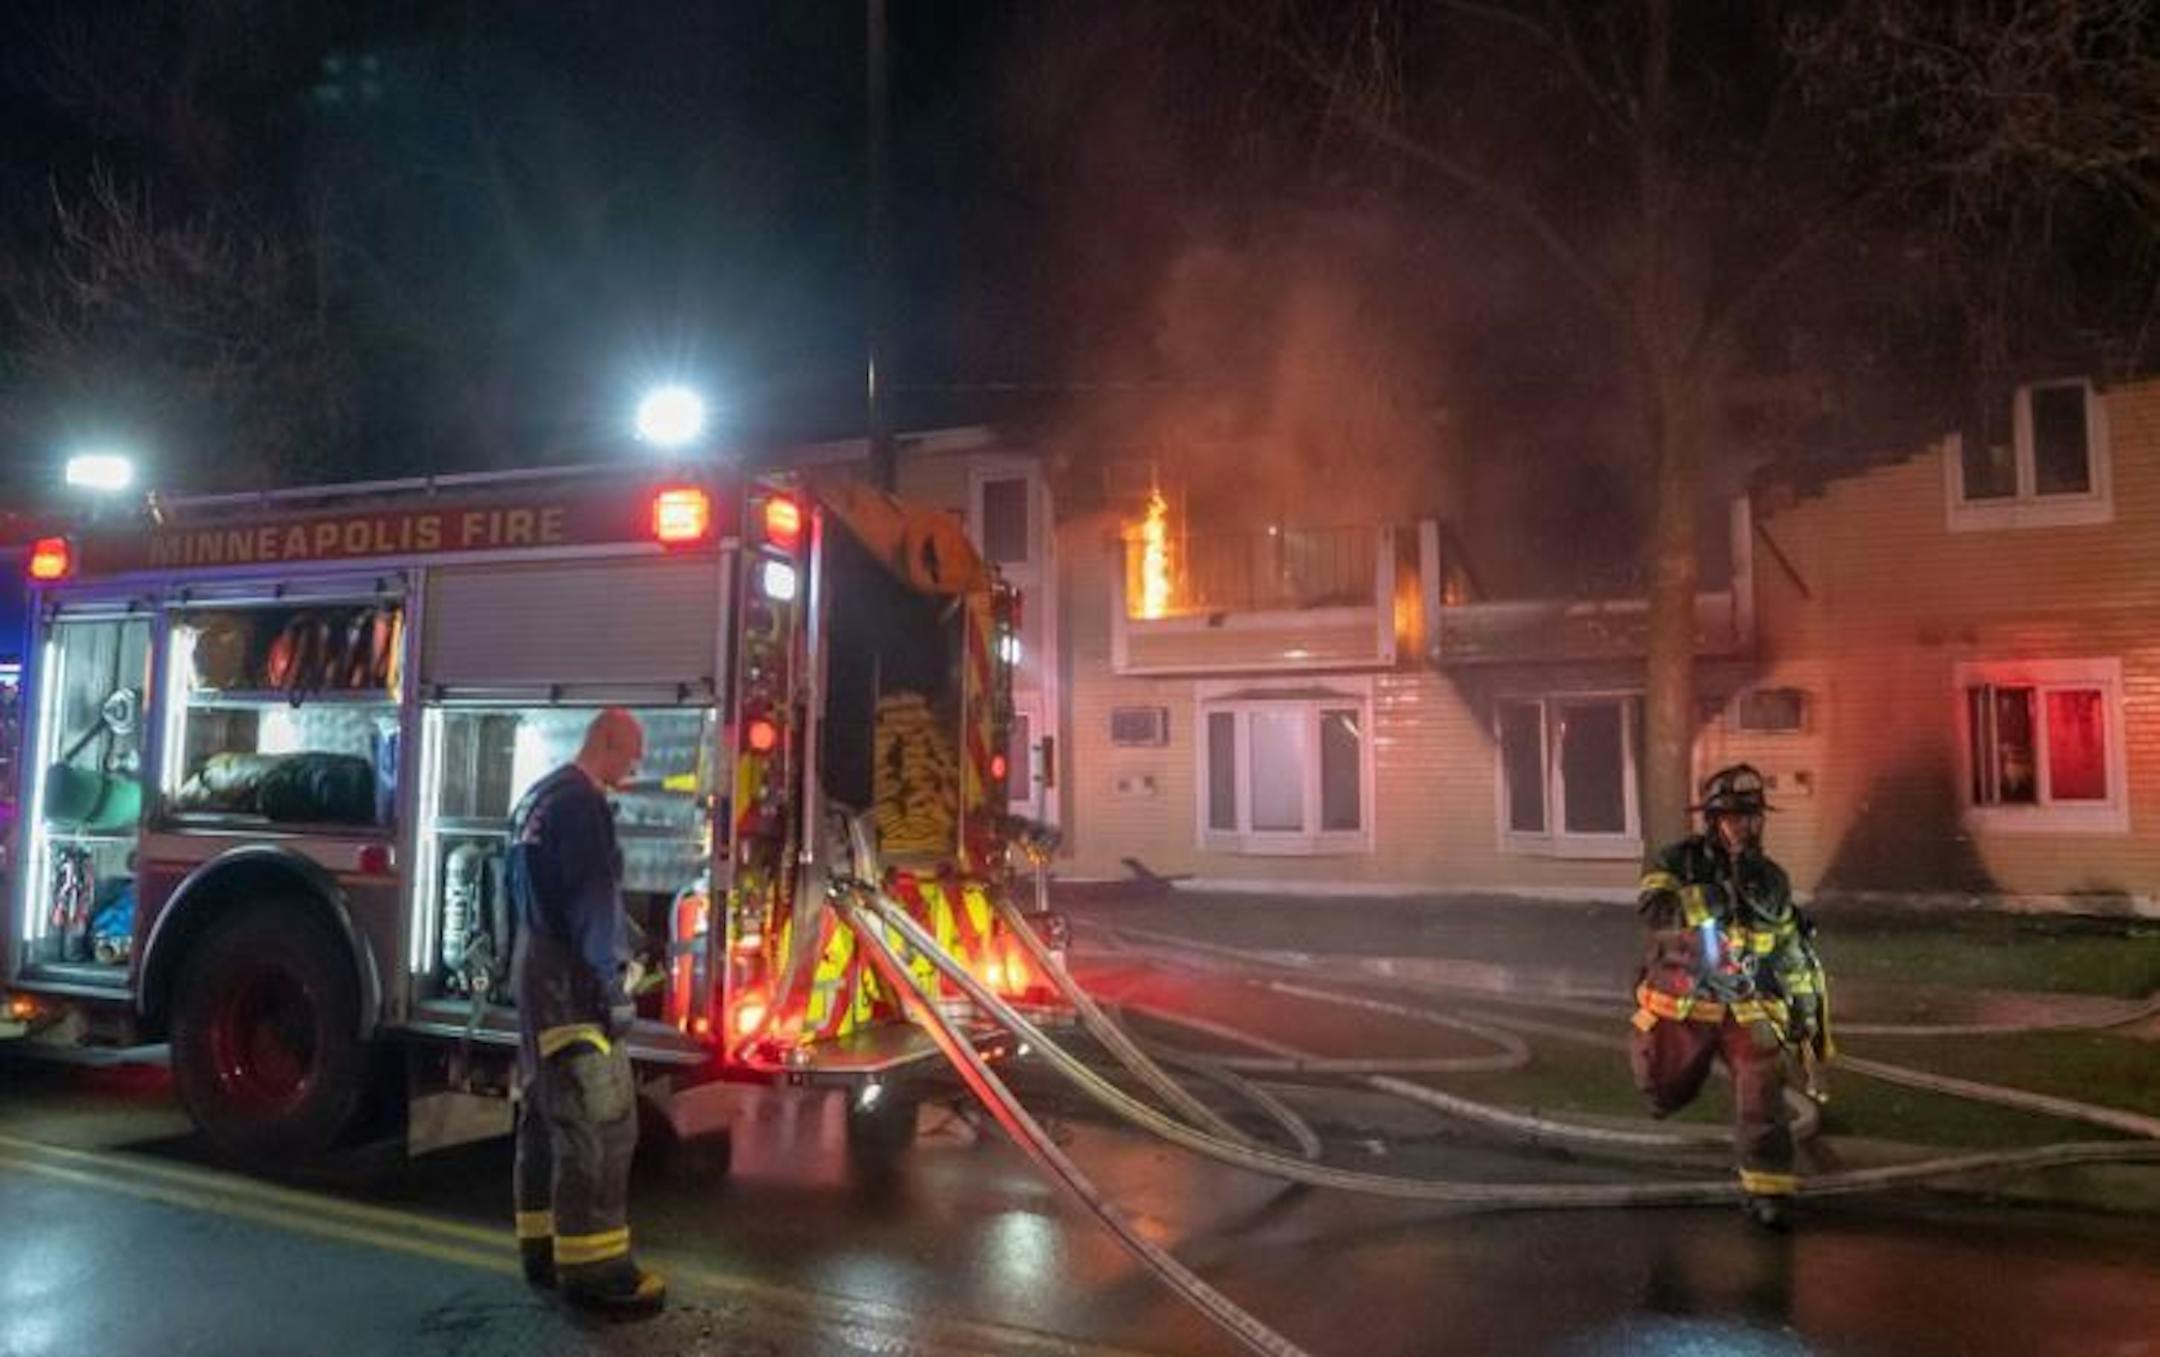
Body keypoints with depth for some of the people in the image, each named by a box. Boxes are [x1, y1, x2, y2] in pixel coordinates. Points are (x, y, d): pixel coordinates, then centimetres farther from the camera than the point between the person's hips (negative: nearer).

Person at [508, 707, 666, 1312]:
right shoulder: (582, 802, -16)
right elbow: (595, 901, -21)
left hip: (534, 966, 11)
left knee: (545, 1113, 14)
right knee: (600, 1122, -9)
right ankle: (591, 1265, -7)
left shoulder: (537, 796, 16)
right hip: (569, 976, -11)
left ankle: (544, 1245, 22)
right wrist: (612, 983, -20)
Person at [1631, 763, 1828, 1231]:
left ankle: (1767, 1189, -13)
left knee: (1762, 1084, -21)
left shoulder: (1771, 879, 1)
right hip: (1680, 1005, -2)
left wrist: (1809, 1014, 12)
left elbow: (1794, 954, 13)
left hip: (1745, 1009, 2)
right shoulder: (1676, 862, -13)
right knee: (1665, 1096, 13)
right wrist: (1721, 892, -41)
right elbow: (1656, 913, -31)